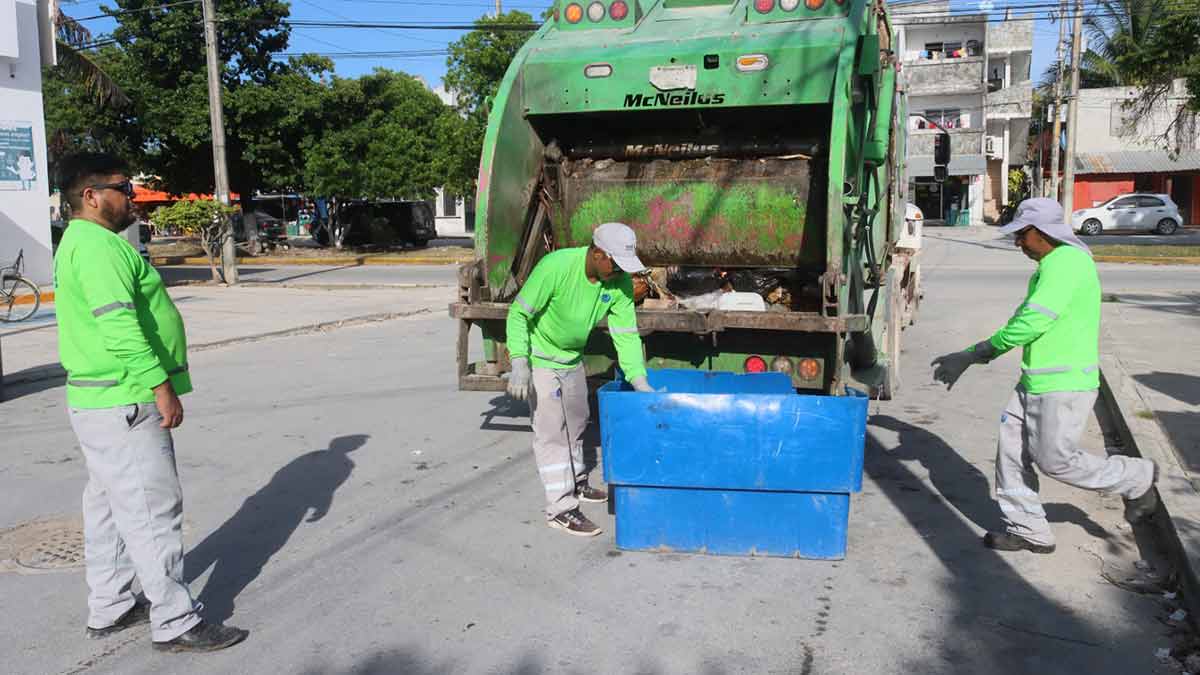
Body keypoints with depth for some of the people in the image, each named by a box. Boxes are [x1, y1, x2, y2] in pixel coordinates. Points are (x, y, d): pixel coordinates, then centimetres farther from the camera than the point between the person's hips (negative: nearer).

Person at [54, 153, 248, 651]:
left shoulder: (82, 243, 18)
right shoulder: (99, 245, -17)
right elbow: (119, 326, -26)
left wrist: (153, 386, 24)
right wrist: (161, 387, -24)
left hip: (102, 403, 11)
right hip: (124, 404, -11)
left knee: (110, 509, 17)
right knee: (152, 512, -6)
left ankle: (109, 609, 29)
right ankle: (176, 624, 1)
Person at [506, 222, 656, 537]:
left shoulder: (620, 282, -16)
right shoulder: (556, 266, -33)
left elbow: (626, 334, -13)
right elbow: (519, 313, -25)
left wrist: (640, 381, -21)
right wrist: (519, 363, -32)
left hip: (572, 358, 7)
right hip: (540, 357, -6)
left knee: (576, 423, 20)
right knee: (551, 429, -7)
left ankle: (576, 483, 41)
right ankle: (560, 509, 1)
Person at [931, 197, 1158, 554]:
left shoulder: (1067, 261, -18)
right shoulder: (1050, 265, 15)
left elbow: (1032, 322, -25)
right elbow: (1024, 317, 18)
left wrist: (979, 351, -16)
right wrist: (971, 356, 10)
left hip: (1065, 384, -10)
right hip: (1036, 379, 10)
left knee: (1055, 460, -2)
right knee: (1012, 447, 7)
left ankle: (1135, 479, 21)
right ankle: (1027, 530, 17)